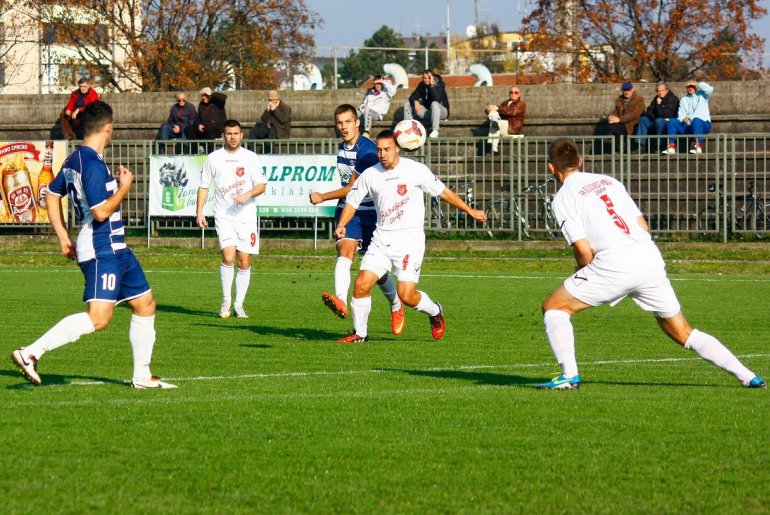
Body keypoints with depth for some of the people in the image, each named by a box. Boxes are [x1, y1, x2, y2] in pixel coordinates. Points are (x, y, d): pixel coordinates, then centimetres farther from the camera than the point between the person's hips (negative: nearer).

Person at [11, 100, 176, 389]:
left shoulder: (75, 160, 12)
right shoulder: (93, 164, -18)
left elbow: (52, 195, 22)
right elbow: (101, 212, -22)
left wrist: (63, 237, 23)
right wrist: (125, 187, -8)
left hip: (114, 248, 11)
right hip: (102, 249, -11)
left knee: (145, 304, 15)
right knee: (99, 318, -19)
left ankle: (142, 376, 21)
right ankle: (31, 354, -21)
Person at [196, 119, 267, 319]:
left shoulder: (251, 158, 4)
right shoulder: (213, 158, 6)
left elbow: (261, 185, 2)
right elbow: (203, 186, 12)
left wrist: (248, 194, -18)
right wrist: (199, 211, 4)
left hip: (246, 217, 1)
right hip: (223, 217, -1)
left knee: (244, 262, 1)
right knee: (228, 257, -18)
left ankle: (239, 304, 12)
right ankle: (226, 300, -2)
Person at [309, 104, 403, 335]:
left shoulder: (366, 150, -16)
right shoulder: (342, 149, 11)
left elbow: (353, 188, -16)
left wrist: (322, 197, -8)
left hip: (370, 213, -5)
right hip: (347, 210, 5)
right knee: (345, 250, -23)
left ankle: (396, 307, 31)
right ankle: (341, 301, -46)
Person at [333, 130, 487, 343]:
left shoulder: (415, 170, -6)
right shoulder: (370, 175, 3)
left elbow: (443, 191, 4)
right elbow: (352, 201, 12)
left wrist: (470, 211, 8)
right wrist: (341, 225, -5)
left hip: (410, 239, -4)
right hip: (381, 239, 4)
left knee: (406, 295, -12)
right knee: (361, 284, -9)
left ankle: (434, 311, 20)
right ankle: (360, 332, 8)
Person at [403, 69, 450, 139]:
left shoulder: (439, 84, -15)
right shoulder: (422, 85, 0)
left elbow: (437, 99, -32)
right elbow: (412, 97, -3)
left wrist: (432, 85, -35)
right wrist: (415, 102, -26)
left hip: (442, 111, -6)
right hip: (427, 111, 6)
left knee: (435, 104, -40)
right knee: (407, 104, -3)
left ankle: (435, 131, -38)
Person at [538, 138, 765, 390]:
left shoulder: (563, 198, 5)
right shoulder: (608, 181, 23)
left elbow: (583, 250, -3)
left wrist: (587, 281, 17)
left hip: (614, 263, -6)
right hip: (650, 256, 6)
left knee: (554, 307, 10)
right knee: (683, 333, 16)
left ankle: (570, 375, -5)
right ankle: (746, 376, 9)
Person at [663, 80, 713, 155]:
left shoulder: (702, 95, 13)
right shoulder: (684, 100, 24)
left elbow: (709, 89, -9)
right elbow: (681, 113, 10)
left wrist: (698, 84, 0)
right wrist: (683, 118, -13)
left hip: (703, 123, -4)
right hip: (688, 125, 4)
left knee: (695, 120, -40)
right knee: (672, 122, -18)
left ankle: (698, 147, -49)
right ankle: (671, 148, -28)